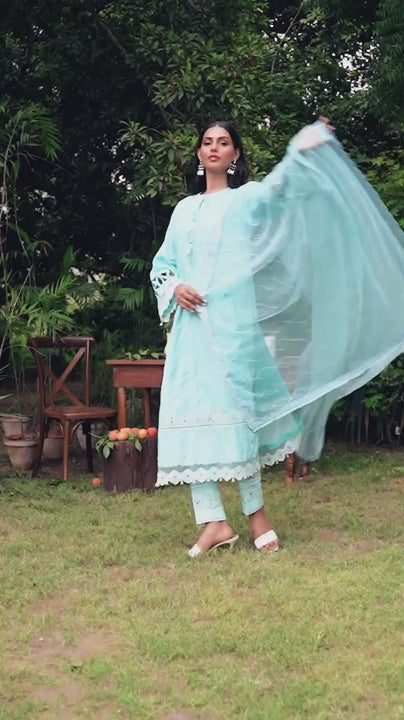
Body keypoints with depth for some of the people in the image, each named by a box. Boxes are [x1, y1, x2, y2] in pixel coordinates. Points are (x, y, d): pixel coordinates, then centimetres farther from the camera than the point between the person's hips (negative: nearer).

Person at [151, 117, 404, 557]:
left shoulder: (247, 198, 8)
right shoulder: (184, 209, 20)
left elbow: (280, 187, -9)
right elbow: (162, 264, 18)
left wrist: (305, 151, -26)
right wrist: (174, 288, -2)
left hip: (231, 321, -4)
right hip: (191, 325, 4)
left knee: (234, 411, -4)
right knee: (192, 414, -4)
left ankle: (255, 512, 9)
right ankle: (214, 522, -2)